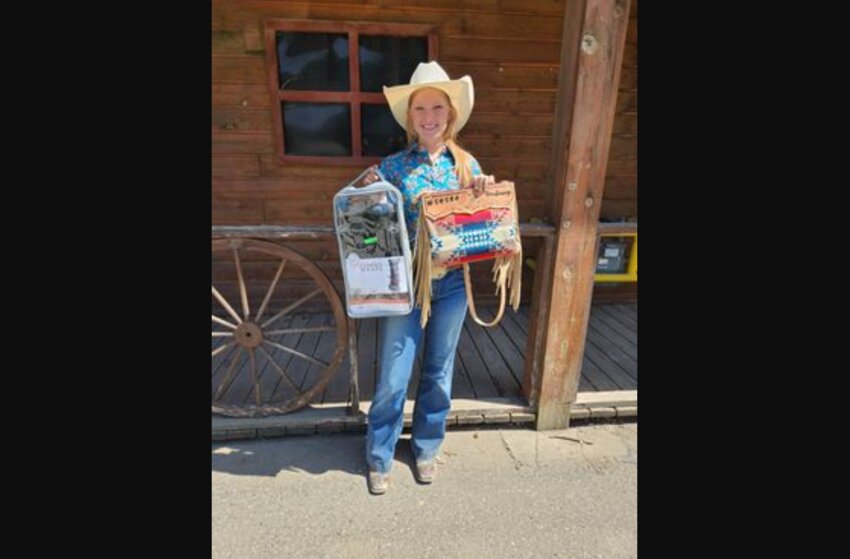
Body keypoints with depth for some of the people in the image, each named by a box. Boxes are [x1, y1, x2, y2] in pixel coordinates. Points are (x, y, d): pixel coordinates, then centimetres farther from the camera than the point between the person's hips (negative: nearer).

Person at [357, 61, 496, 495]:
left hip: (452, 284, 3)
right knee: (393, 377, 6)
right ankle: (379, 458, 31)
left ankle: (426, 449, 39)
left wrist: (484, 194, -10)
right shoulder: (392, 167, -4)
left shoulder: (467, 164, 3)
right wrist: (368, 192, -17)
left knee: (439, 372, 16)